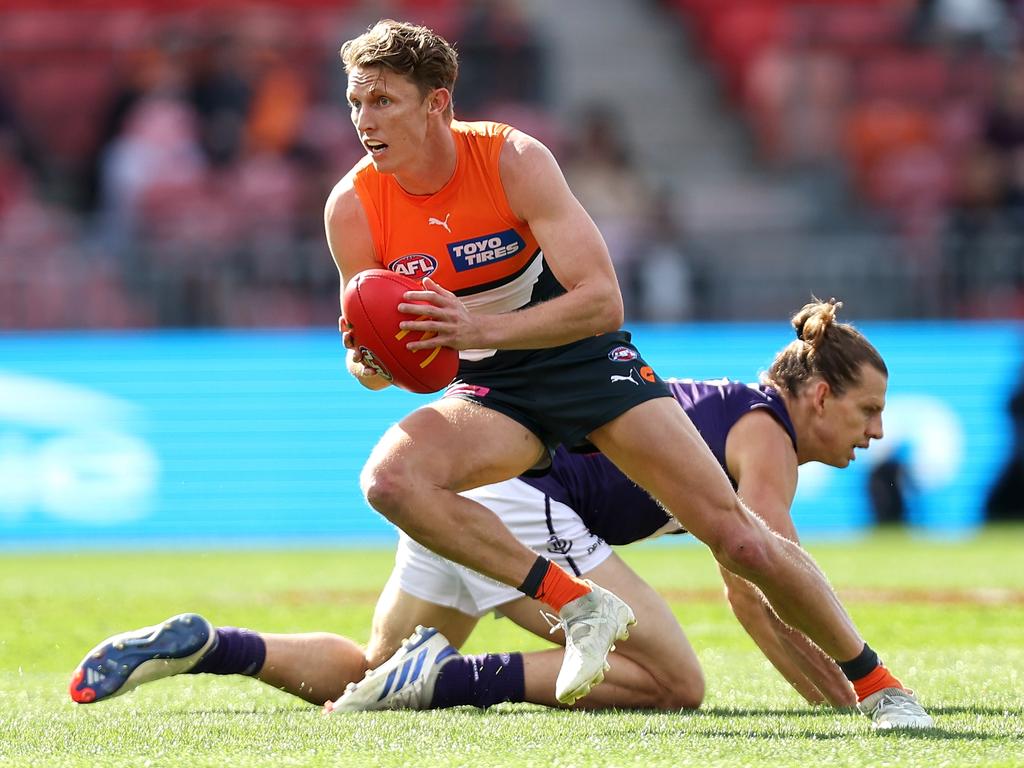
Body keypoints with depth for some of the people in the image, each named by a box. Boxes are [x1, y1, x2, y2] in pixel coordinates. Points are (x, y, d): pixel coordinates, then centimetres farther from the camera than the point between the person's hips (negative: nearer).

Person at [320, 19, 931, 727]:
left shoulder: (514, 159, -20)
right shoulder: (354, 207, -12)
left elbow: (602, 301, -26)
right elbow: (371, 363, -1)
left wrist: (480, 327, -39)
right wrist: (369, 363, -26)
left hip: (589, 361, -2)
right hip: (491, 391, 2)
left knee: (741, 540, -10)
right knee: (388, 477, -31)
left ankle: (876, 682, 10)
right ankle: (577, 606, -22)